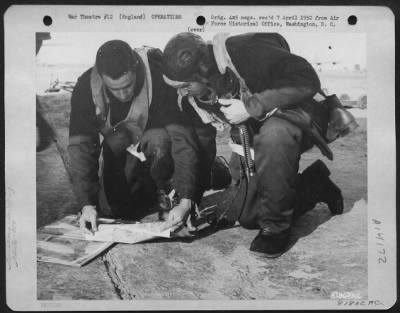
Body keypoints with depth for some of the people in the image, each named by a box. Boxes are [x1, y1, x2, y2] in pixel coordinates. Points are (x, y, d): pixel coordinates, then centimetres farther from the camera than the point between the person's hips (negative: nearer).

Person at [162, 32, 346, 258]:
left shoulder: (247, 51, -27)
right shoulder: (199, 90, -4)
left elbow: (307, 81, -30)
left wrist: (251, 106, -31)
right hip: (253, 134, 7)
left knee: (272, 134, -43)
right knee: (248, 218, 3)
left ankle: (276, 226, -22)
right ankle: (315, 186, 23)